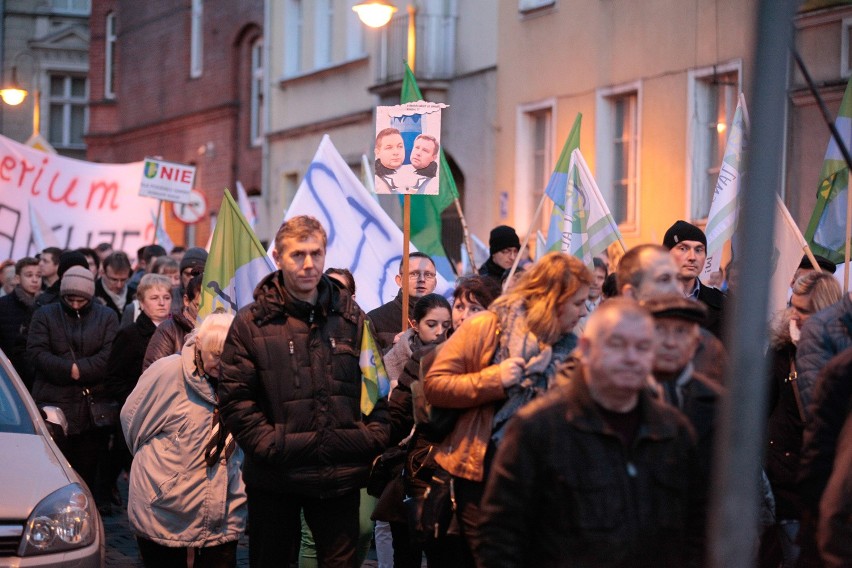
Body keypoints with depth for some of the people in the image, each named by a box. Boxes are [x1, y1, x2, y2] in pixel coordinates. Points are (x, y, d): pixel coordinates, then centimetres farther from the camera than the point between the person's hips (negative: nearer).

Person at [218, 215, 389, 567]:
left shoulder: (351, 317, 7)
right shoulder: (252, 323, -2)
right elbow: (235, 397, -5)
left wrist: (374, 437, -2)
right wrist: (268, 443, -14)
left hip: (341, 475, 2)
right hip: (275, 476, -2)